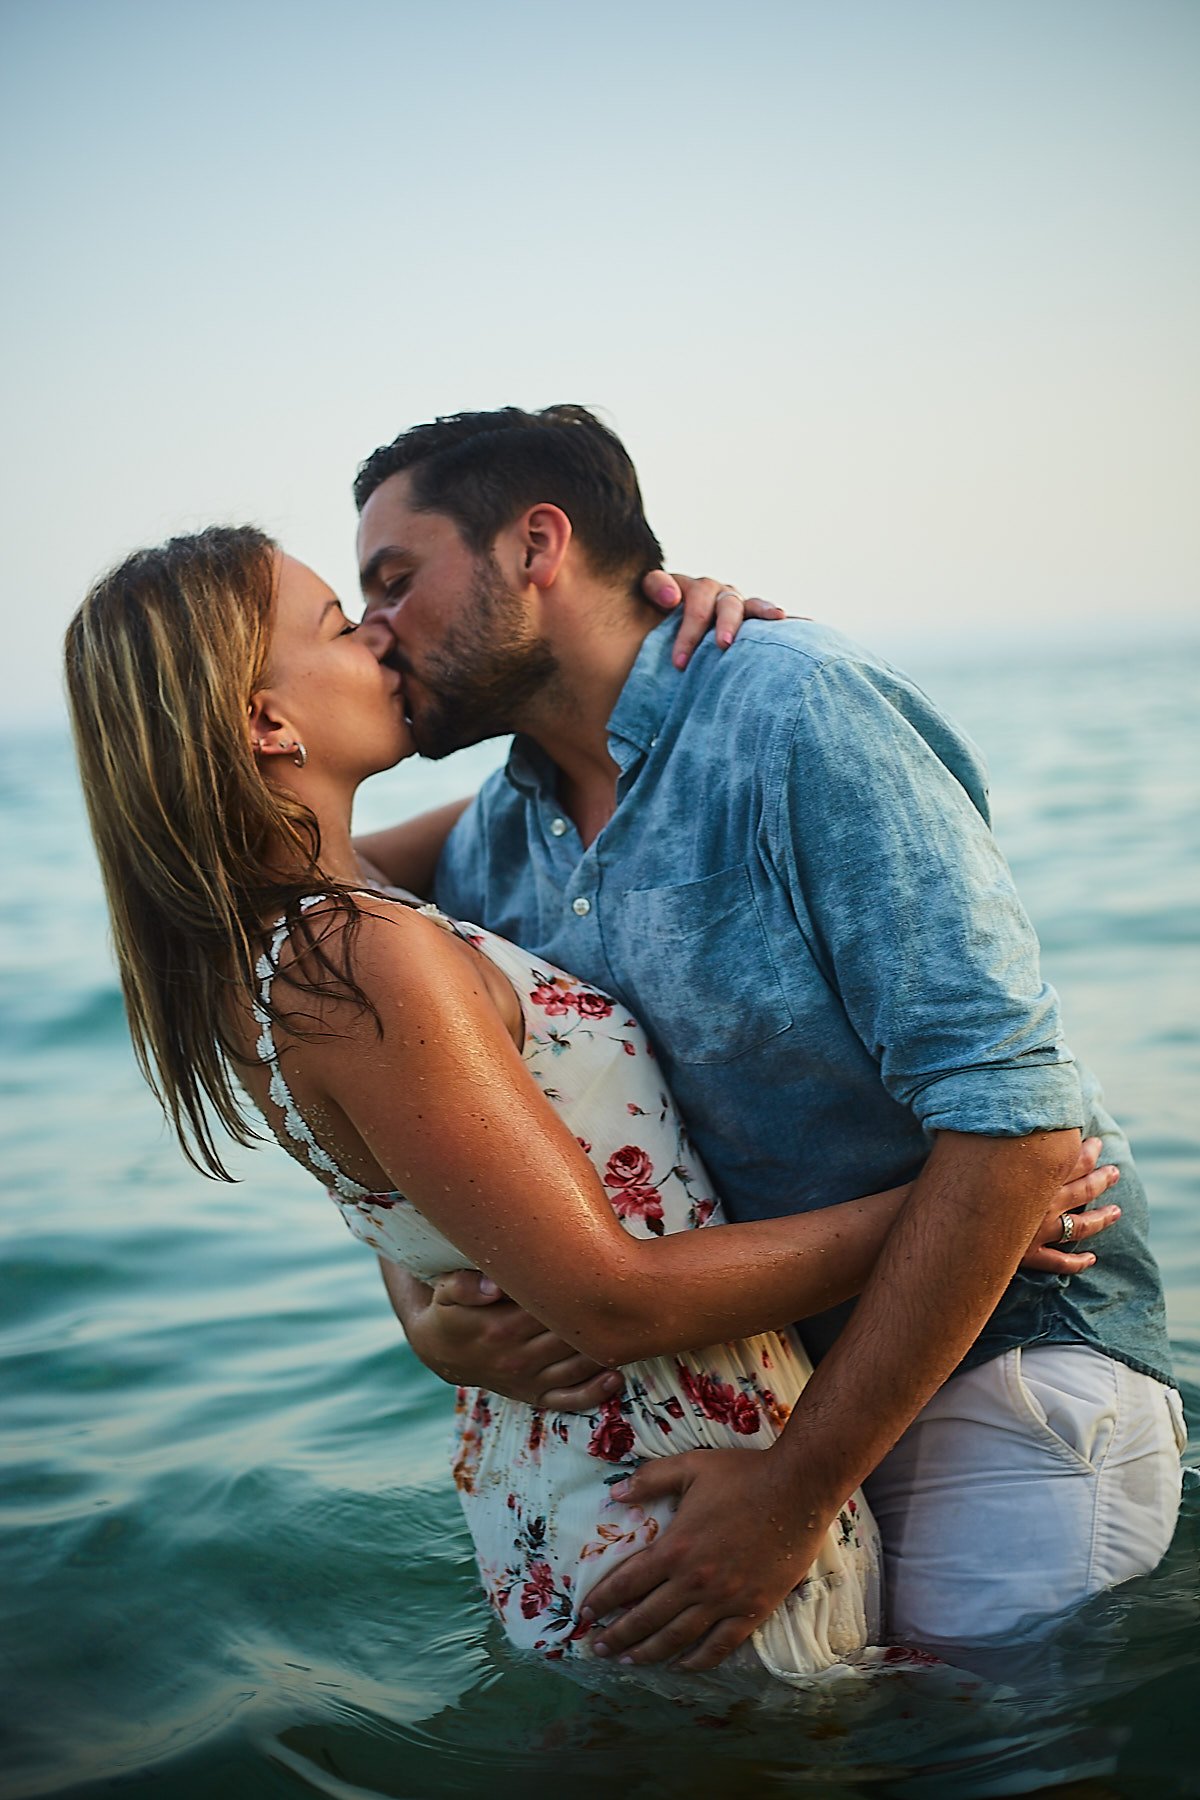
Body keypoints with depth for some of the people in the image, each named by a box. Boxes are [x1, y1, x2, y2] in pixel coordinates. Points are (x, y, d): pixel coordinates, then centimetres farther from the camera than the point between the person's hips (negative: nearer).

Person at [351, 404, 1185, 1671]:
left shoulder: (793, 711, -20)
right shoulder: (485, 854, 4)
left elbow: (1012, 1123, -26)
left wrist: (800, 1487, -25)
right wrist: (425, 1316, -13)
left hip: (996, 1370, -6)